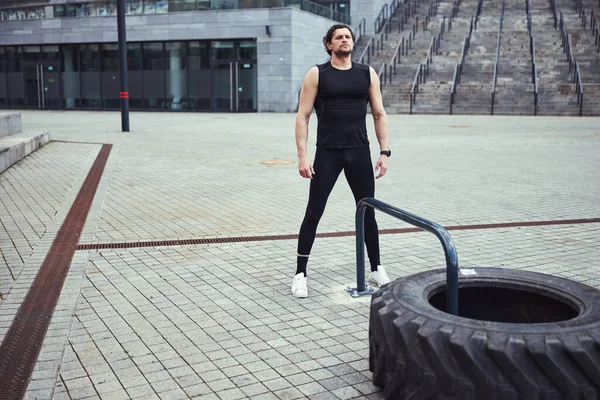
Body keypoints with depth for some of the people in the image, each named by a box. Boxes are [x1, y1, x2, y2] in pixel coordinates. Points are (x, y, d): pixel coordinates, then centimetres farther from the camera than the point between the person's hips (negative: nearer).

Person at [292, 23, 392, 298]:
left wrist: (384, 152, 0)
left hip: (359, 152, 3)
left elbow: (379, 114, 8)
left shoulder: (367, 73, 7)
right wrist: (302, 156, -12)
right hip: (327, 154, -3)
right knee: (313, 213, -1)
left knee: (368, 212, 10)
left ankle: (376, 268, 26)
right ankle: (300, 274, 10)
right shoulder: (317, 74, -1)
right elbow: (303, 116, -4)